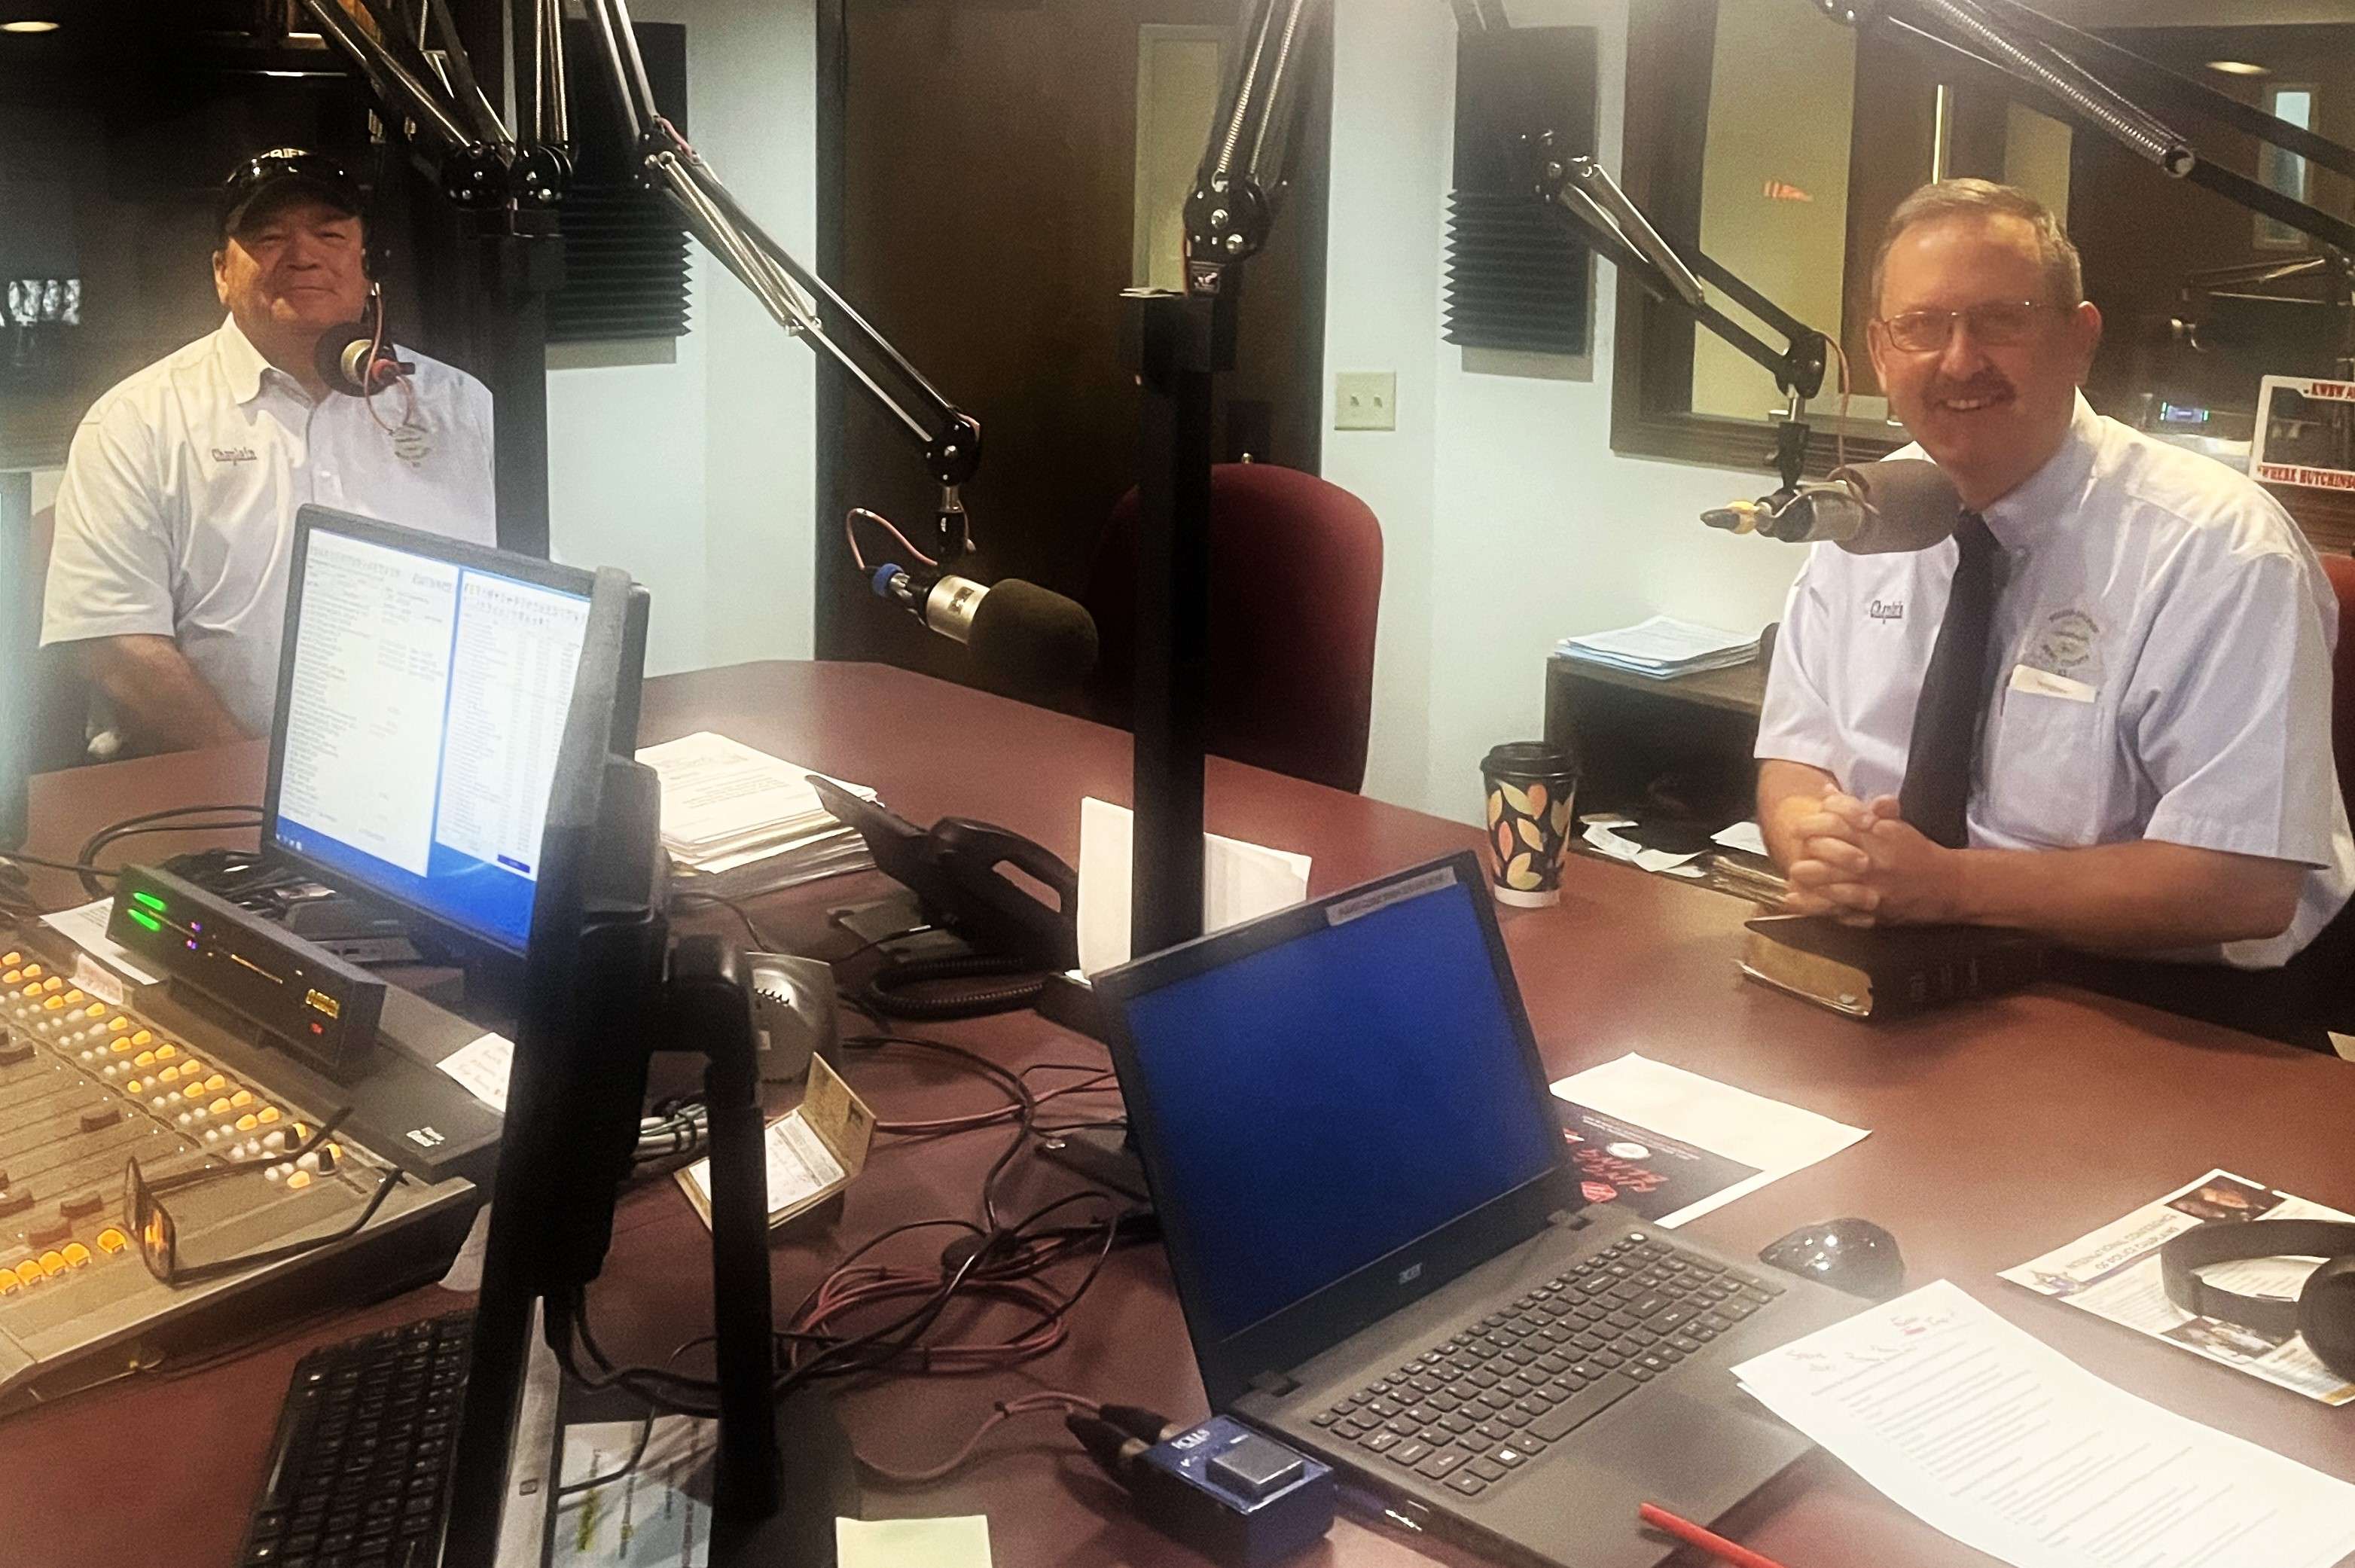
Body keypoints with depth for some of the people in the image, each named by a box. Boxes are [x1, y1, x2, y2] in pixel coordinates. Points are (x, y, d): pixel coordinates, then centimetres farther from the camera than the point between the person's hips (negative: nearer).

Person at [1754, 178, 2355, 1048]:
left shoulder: (2219, 550, -16)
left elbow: (2246, 881, -21)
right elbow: (1795, 758, 6)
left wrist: (1952, 882, -26)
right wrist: (1815, 842, -18)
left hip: (2161, 1020, -2)